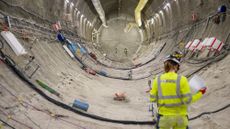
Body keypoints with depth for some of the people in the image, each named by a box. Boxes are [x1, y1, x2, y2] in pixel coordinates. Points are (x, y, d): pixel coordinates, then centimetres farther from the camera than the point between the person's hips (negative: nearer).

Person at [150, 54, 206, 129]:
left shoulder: (158, 80, -8)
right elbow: (187, 100, -12)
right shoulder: (182, 79, -13)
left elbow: (153, 99, -4)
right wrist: (200, 94, 4)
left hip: (164, 116, 1)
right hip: (180, 117, 0)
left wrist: (152, 91, 17)